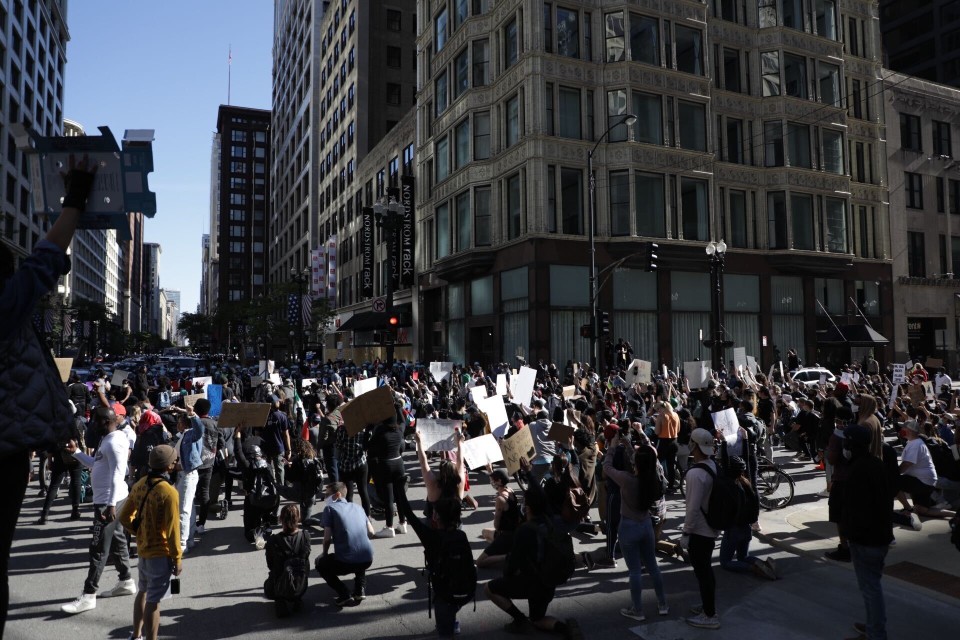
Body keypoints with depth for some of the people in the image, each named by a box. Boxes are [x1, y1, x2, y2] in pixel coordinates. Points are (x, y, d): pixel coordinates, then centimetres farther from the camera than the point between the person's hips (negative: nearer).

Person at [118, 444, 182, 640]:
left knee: (143, 592, 25)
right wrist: (177, 558, -11)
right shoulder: (169, 492, -24)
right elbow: (172, 530, -21)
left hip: (142, 549, 8)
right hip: (160, 553, -8)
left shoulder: (140, 485, -2)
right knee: (153, 601, 2)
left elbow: (124, 517, 5)